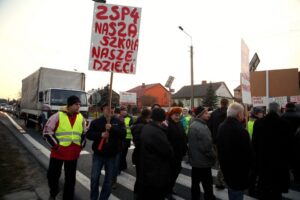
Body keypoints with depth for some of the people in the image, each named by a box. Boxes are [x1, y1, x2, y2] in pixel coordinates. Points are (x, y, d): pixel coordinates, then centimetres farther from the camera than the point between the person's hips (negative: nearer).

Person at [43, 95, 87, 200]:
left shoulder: (81, 118, 3)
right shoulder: (58, 116, -9)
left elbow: (84, 134, 15)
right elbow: (47, 132, -7)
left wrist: (81, 146, 5)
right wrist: (56, 145, -11)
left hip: (73, 154, 3)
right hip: (58, 152, -2)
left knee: (70, 178, 12)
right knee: (53, 175, 14)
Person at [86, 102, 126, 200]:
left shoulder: (118, 122, -1)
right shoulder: (96, 121, -1)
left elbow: (123, 134, -13)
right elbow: (88, 134, -6)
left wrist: (112, 128, -26)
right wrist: (100, 135, -21)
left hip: (111, 155, 0)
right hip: (98, 154, 0)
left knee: (108, 180, 12)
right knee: (94, 178, 7)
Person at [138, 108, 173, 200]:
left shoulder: (146, 128, 3)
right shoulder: (157, 132, -27)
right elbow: (168, 151, -24)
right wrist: (171, 150, 0)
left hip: (145, 170, 9)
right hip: (156, 173, -9)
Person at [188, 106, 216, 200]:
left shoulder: (192, 125, 7)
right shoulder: (202, 127, -24)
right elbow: (207, 146, -25)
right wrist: (214, 156, -9)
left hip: (195, 160, 9)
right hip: (203, 161, -9)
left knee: (195, 183, 19)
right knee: (207, 185, 6)